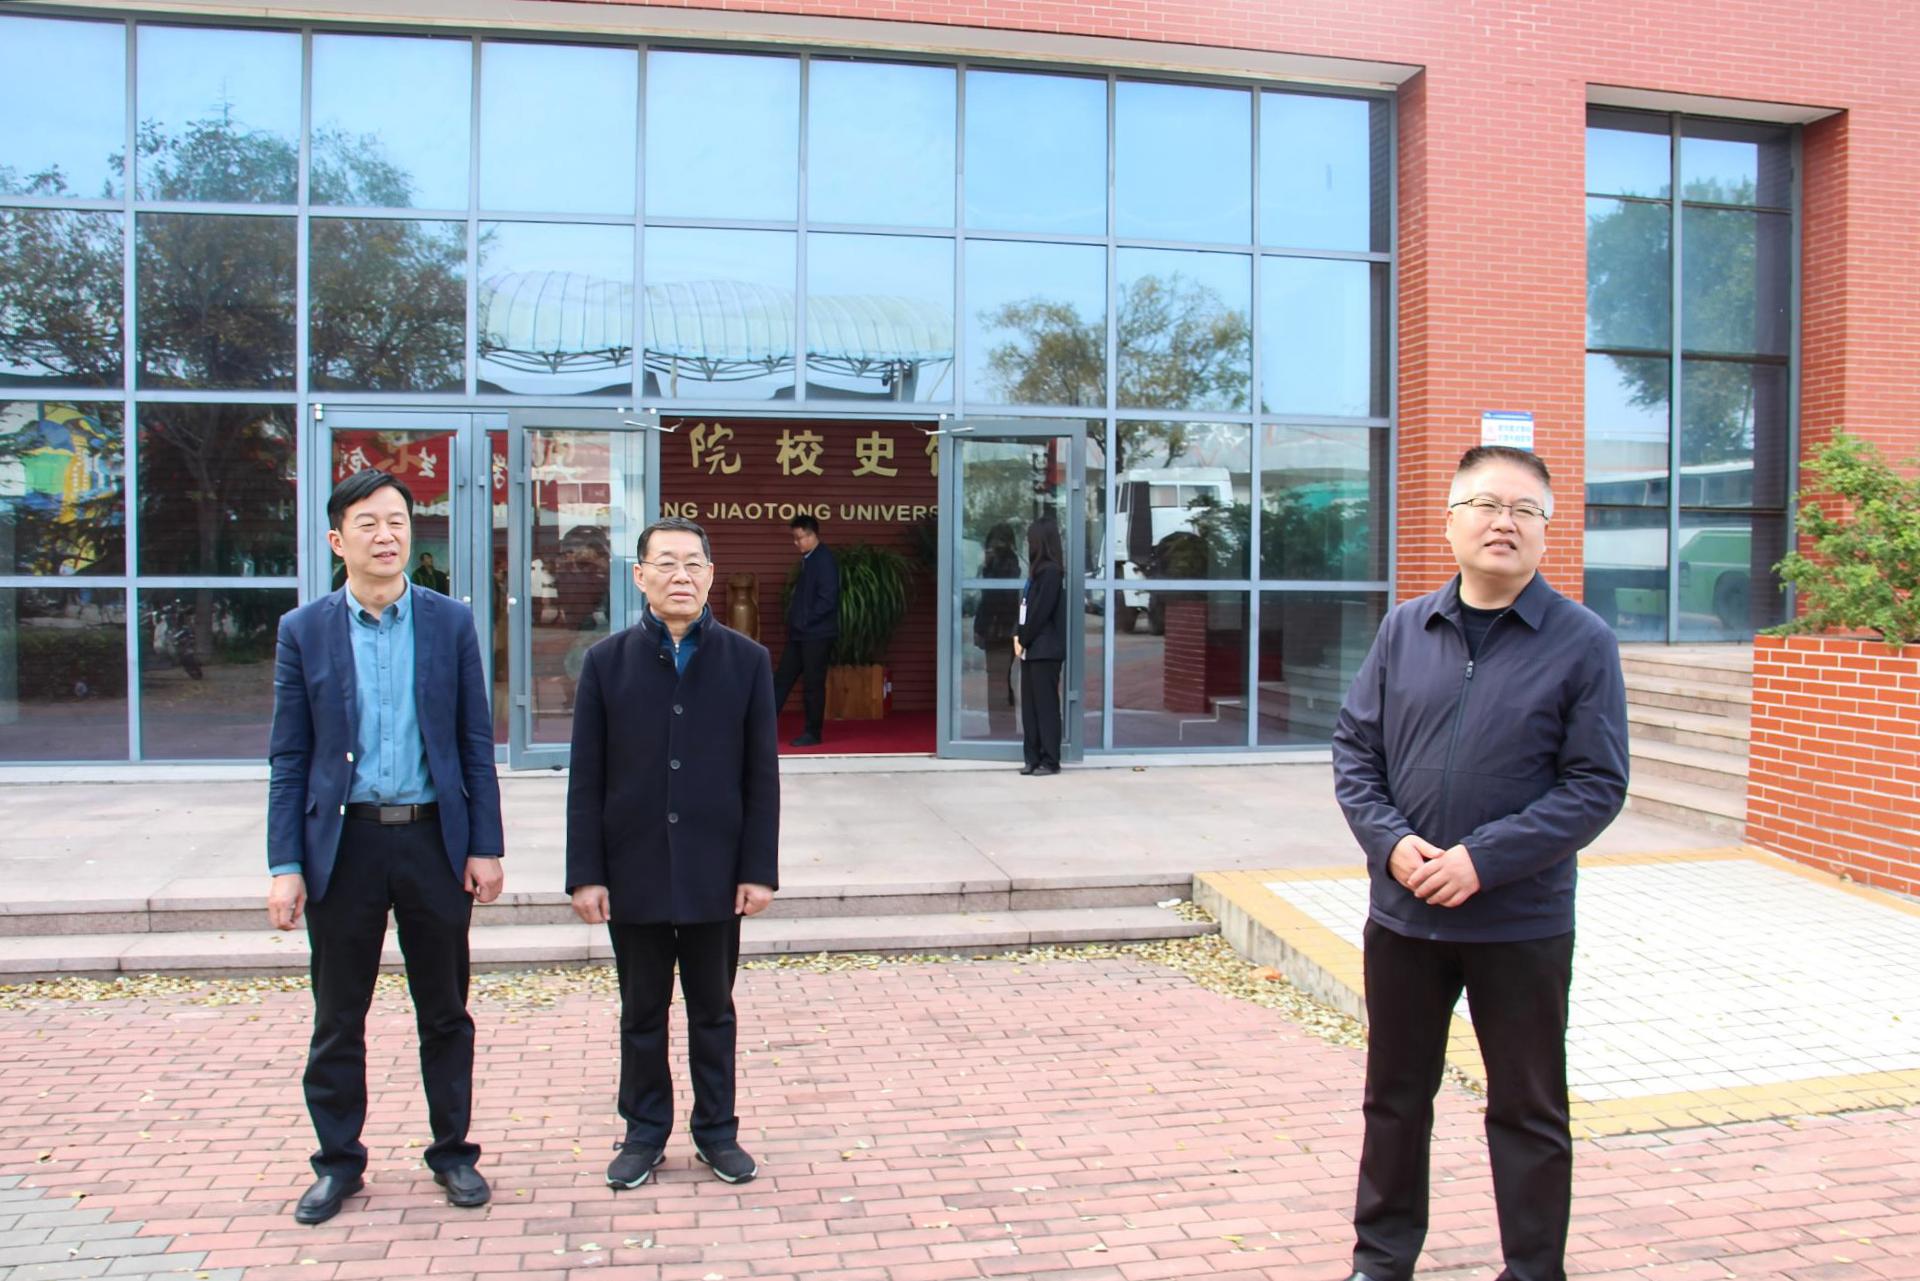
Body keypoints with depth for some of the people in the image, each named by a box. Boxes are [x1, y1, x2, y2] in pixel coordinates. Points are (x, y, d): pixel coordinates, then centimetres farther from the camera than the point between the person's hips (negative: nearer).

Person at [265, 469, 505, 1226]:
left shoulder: (451, 623, 2)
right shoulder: (304, 631, 1)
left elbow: (476, 744, 3)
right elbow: (289, 758, 1)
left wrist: (486, 846, -2)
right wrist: (285, 865, -5)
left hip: (433, 837, 0)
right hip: (343, 843, 0)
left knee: (445, 1012, 11)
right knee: (338, 1017, 10)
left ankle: (452, 1151, 26)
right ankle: (339, 1161, 26)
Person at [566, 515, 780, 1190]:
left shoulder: (746, 661, 0)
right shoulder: (608, 661, 0)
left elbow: (762, 775, 0)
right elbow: (586, 779, 0)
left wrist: (759, 870, -5)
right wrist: (585, 873, -5)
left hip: (714, 872, 0)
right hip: (634, 873, 0)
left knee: (713, 1008, 12)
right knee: (642, 1012, 12)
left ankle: (717, 1130, 27)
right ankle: (645, 1132, 27)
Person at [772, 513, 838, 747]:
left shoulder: (824, 560, -14)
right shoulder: (808, 560, 14)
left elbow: (827, 599, -21)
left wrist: (804, 620, -15)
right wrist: (794, 619, 10)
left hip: (817, 634, -9)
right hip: (800, 633, 9)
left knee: (813, 684, -1)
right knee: (782, 679, 10)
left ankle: (813, 733, 9)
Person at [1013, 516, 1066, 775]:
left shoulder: (1051, 571, -12)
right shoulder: (1038, 570, 15)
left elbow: (1041, 612, -15)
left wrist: (1023, 640, -8)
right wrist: (1017, 636, 2)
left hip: (1045, 649, -9)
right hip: (1032, 649, 9)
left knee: (1046, 706, -4)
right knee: (1029, 705, 9)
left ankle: (1050, 761, 1)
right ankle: (1034, 758, 14)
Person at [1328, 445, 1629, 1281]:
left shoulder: (1583, 643, -6)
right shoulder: (1404, 629, 4)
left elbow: (1596, 786, -9)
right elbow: (1354, 748, 5)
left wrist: (1482, 859, -18)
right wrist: (1391, 841, -11)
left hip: (1521, 922, -3)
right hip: (1402, 912, 3)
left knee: (1529, 1112, 11)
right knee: (1394, 1096, 17)